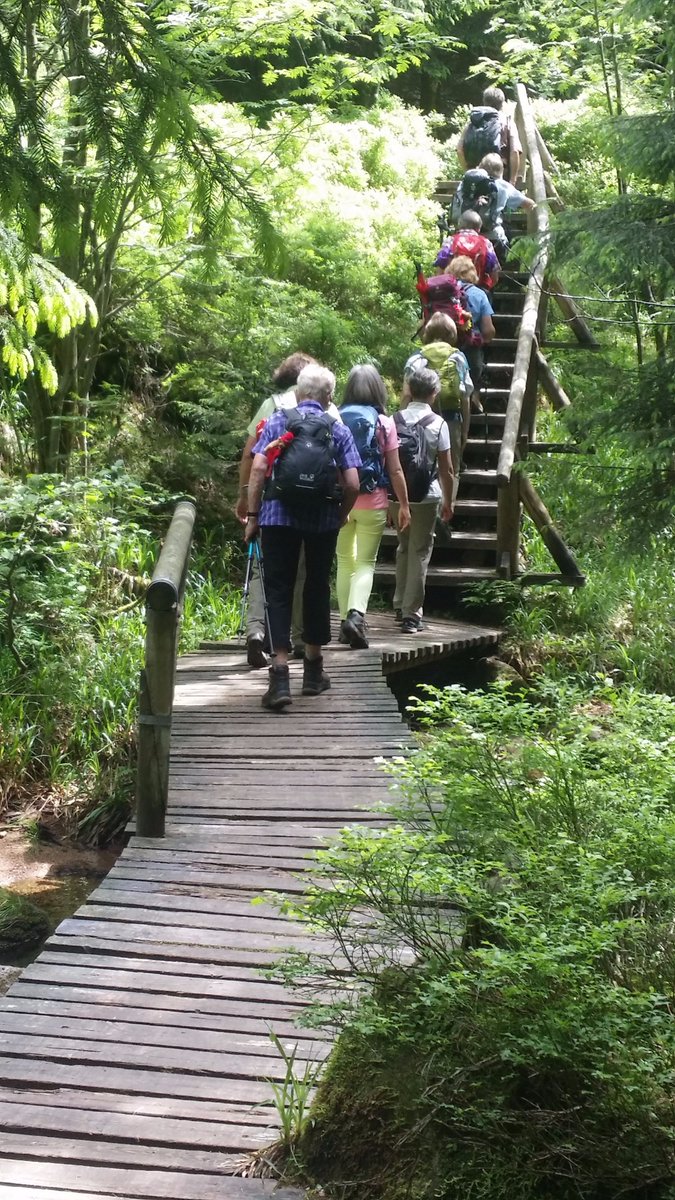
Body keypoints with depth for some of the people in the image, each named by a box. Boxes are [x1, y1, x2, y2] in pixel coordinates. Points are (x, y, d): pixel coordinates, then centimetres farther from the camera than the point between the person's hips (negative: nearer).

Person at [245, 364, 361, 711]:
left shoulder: (277, 422, 4)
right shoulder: (339, 431, 5)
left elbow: (258, 468, -6)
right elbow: (352, 484, -2)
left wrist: (252, 515, 0)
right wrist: (341, 516, 14)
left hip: (279, 517, -1)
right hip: (323, 521, 1)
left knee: (279, 591, 1)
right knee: (317, 589, 16)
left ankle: (280, 676, -10)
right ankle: (313, 671, 27)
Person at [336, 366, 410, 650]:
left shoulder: (337, 420, -2)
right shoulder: (384, 423, -4)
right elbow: (395, 470, -2)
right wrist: (404, 504, 7)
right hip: (373, 501, -2)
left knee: (345, 561, 16)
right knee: (365, 563, 4)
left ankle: (346, 619, 18)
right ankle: (356, 614, -18)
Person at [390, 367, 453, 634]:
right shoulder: (438, 423, -6)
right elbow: (446, 468, -5)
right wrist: (448, 501, 6)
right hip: (426, 496, -3)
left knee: (404, 547, 21)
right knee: (420, 553, 3)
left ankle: (400, 605, 25)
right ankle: (411, 614, 2)